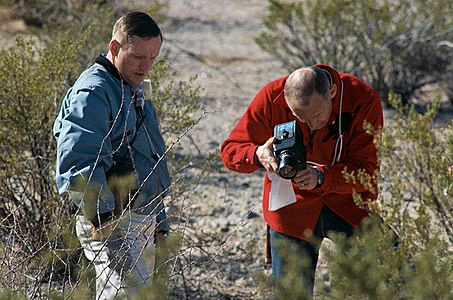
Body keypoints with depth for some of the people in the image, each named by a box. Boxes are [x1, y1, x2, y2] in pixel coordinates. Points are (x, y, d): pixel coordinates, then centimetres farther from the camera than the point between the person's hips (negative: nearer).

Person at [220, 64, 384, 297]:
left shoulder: (364, 101, -21)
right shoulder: (271, 99, -18)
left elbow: (366, 170, -21)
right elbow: (230, 150, -11)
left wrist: (321, 177, -38)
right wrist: (258, 155, -34)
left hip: (350, 205, 0)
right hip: (291, 206, 1)